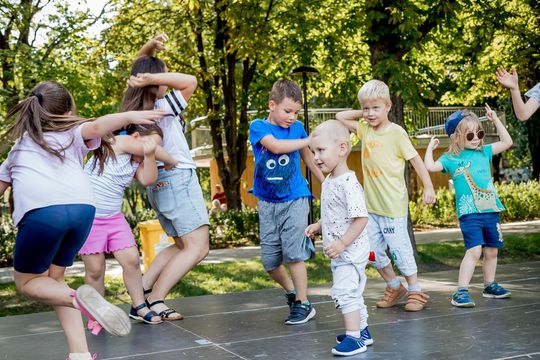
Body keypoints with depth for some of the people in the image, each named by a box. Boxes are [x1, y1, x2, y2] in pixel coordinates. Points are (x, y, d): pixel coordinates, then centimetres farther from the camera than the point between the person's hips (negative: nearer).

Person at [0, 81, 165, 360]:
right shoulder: (73, 133, 26)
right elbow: (97, 127, 2)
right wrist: (129, 116, -14)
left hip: (41, 211, -1)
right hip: (82, 208, 2)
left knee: (27, 282, 19)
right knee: (53, 279, 22)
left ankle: (79, 298, -12)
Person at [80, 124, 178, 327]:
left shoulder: (136, 163, 9)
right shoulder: (119, 142, -10)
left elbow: (147, 180, -12)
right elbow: (155, 149, -14)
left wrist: (149, 155, -26)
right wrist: (171, 162, 4)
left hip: (114, 217, 7)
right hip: (88, 217, -7)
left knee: (132, 260, -2)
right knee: (95, 269, 0)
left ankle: (138, 307, 13)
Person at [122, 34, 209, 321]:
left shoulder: (138, 106, 7)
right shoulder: (162, 107, -15)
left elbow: (141, 64, 20)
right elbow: (190, 81, -25)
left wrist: (151, 46, 4)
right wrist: (151, 78, -22)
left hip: (159, 184, 9)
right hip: (178, 179, -9)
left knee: (181, 245, 18)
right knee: (197, 248, -7)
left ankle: (142, 288, 7)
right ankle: (155, 301, -14)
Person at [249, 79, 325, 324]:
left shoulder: (297, 128, 2)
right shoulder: (258, 127, -4)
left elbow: (308, 158, 17)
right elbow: (276, 146, -23)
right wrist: (311, 140, -19)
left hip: (295, 200, -1)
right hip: (268, 203, 1)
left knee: (293, 252, -9)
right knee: (269, 259, 6)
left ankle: (303, 304, 3)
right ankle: (291, 291, 30)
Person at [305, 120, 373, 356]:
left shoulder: (348, 183, -23)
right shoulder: (328, 182, 8)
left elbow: (361, 219, -26)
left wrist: (342, 243, -28)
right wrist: (318, 226, 10)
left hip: (350, 250, -10)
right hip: (341, 253, 10)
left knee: (344, 291, -11)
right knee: (353, 292, 20)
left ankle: (354, 337, -5)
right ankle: (362, 330, 33)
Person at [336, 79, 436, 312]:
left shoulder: (396, 132, -10)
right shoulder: (364, 129, 7)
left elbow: (415, 159, -8)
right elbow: (340, 117, 15)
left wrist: (428, 188, -10)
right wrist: (362, 113, 6)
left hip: (393, 204, -6)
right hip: (371, 204, 6)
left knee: (399, 248, -1)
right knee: (373, 251, 9)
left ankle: (415, 291, 15)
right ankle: (394, 287, 27)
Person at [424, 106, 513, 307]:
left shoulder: (484, 152, 13)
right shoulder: (450, 158, -1)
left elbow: (507, 142, 19)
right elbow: (430, 166, -15)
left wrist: (495, 120, 17)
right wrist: (430, 147, -1)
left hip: (491, 210, 5)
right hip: (469, 213, -5)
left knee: (491, 251, 14)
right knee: (474, 250, -17)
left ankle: (490, 285, 32)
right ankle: (461, 291, -15)